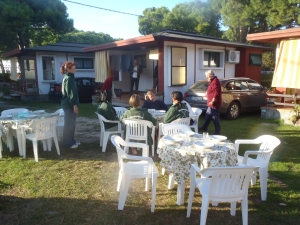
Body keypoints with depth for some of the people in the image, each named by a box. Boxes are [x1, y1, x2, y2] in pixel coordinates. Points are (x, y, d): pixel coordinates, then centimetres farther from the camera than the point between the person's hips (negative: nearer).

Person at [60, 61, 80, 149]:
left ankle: (71, 141, 24)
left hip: (69, 104, 10)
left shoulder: (68, 78, 15)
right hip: (69, 105, -10)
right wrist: (75, 105, -21)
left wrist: (74, 104, 21)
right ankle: (68, 143, 6)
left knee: (71, 123, 15)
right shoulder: (68, 79, -15)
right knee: (69, 124, -2)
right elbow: (70, 93, -20)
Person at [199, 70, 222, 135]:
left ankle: (218, 131, 5)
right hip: (211, 103, 11)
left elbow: (217, 93, -24)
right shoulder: (213, 81, 14)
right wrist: (207, 93, 14)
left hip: (214, 103, -11)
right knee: (208, 115, 20)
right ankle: (204, 127, 33)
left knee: (215, 117, -4)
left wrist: (212, 101, -24)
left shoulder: (215, 81, -19)